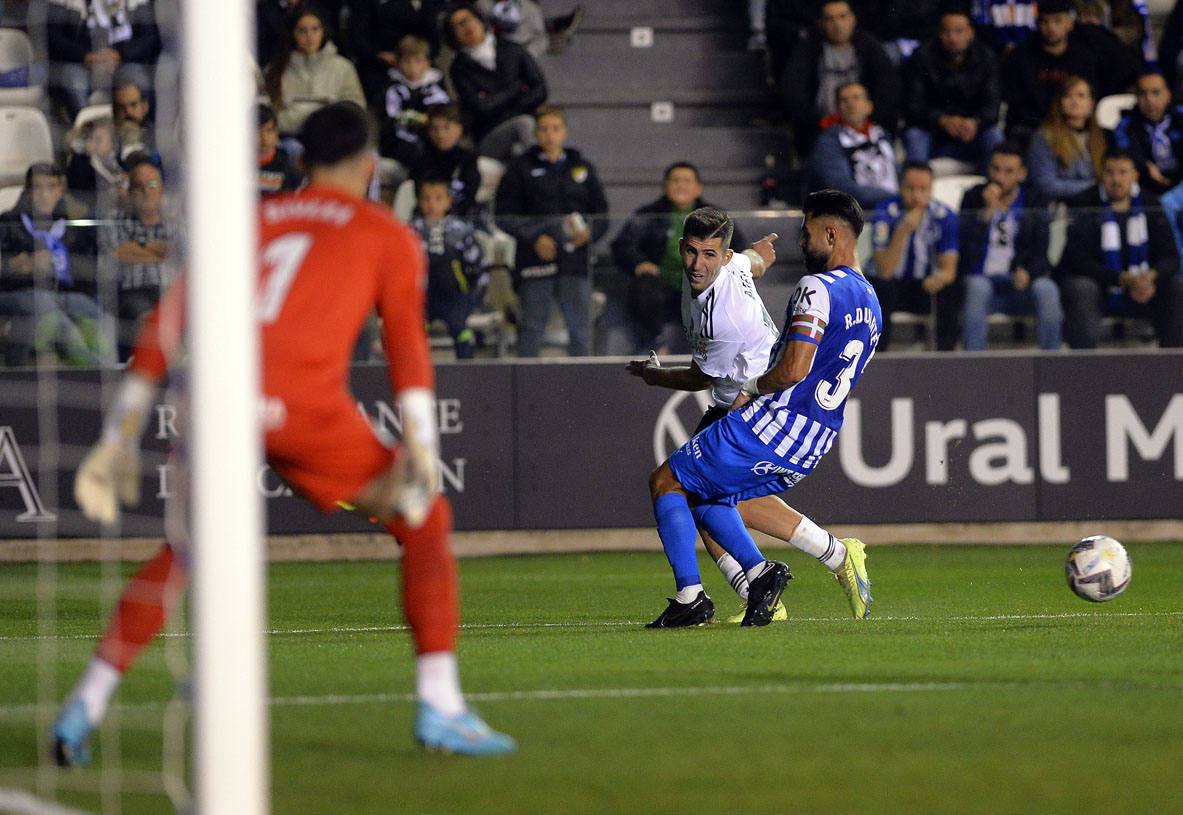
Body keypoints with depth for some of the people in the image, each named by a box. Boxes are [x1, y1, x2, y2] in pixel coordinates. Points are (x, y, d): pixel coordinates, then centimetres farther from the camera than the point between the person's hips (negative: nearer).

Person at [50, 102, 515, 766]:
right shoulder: (388, 236, 18)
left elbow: (167, 323, 22)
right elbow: (407, 340, 3)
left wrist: (124, 432, 23)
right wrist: (420, 449, -5)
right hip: (304, 404, -4)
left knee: (182, 555, 24)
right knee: (426, 522, 12)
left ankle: (87, 706, 15)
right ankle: (440, 706, 3)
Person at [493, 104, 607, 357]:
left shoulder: (582, 167, 14)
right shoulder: (521, 169, 5)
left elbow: (601, 212, 16)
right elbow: (505, 215, 1)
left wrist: (589, 232, -6)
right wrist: (535, 238, -12)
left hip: (575, 260, 2)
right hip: (535, 259, -2)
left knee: (580, 326, 0)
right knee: (532, 326, -1)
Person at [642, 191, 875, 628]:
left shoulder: (817, 289, -15)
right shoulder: (870, 304, 15)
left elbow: (794, 370, -24)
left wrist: (750, 389, -4)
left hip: (774, 422, -9)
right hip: (815, 443, 9)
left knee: (666, 482, 5)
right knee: (702, 495, 21)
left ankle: (690, 597, -3)